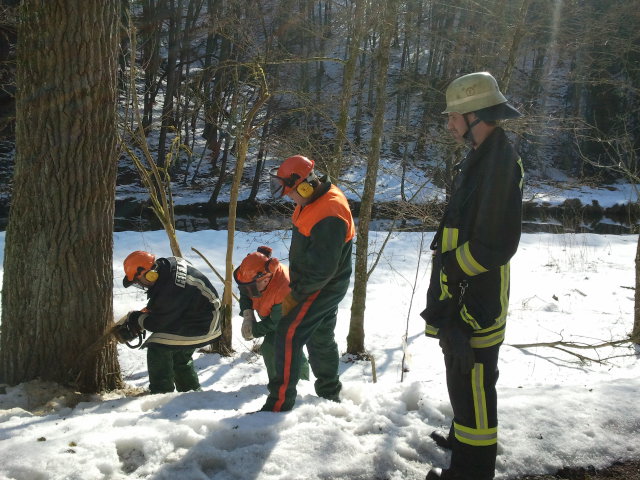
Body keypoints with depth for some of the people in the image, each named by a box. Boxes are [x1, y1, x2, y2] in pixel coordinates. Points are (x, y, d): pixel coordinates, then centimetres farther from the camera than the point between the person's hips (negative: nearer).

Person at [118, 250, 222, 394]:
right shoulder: (168, 265, -6)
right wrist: (142, 313, 6)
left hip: (202, 326, -10)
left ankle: (161, 393, -6)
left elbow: (157, 323, -20)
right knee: (180, 356, 25)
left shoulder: (170, 290, -34)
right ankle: (193, 392, 40)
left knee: (157, 349, -15)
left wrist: (134, 318, -5)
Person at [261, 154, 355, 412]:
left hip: (324, 288, -10)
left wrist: (295, 295, -20)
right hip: (313, 283, 10)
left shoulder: (328, 217, -31)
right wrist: (296, 286, 18)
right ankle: (329, 393, 38)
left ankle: (280, 402, -3)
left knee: (289, 334, -10)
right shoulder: (314, 200, 1)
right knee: (321, 338, 21)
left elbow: (323, 270, -29)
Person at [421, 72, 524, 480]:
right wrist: (447, 259, 13)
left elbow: (496, 242, -25)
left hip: (477, 297, -11)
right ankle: (464, 435, 43)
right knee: (462, 375, 24)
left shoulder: (500, 160, -20)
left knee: (473, 380, -1)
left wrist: (452, 266, -14)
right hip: (460, 293, 11)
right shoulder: (479, 158, 13)